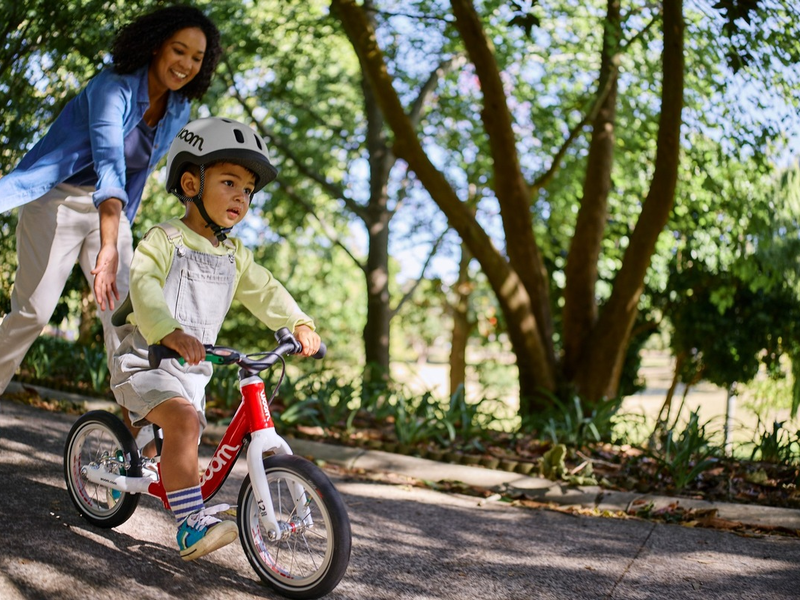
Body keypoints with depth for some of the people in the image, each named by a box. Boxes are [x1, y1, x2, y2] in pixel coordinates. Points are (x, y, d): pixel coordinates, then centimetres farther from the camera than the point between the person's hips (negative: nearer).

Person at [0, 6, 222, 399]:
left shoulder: (178, 111, -1)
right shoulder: (115, 87, -22)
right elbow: (109, 162, -37)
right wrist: (108, 247, -47)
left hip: (109, 208, 5)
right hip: (57, 202, -5)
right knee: (34, 311, -5)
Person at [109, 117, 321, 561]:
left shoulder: (234, 256, 9)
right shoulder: (164, 240, -12)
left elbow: (264, 291, 9)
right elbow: (144, 285, -27)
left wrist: (299, 324, -10)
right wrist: (169, 332, -46)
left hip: (192, 370, 7)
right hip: (146, 362, -7)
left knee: (182, 444, 16)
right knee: (183, 419, -31)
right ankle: (192, 524, -29)